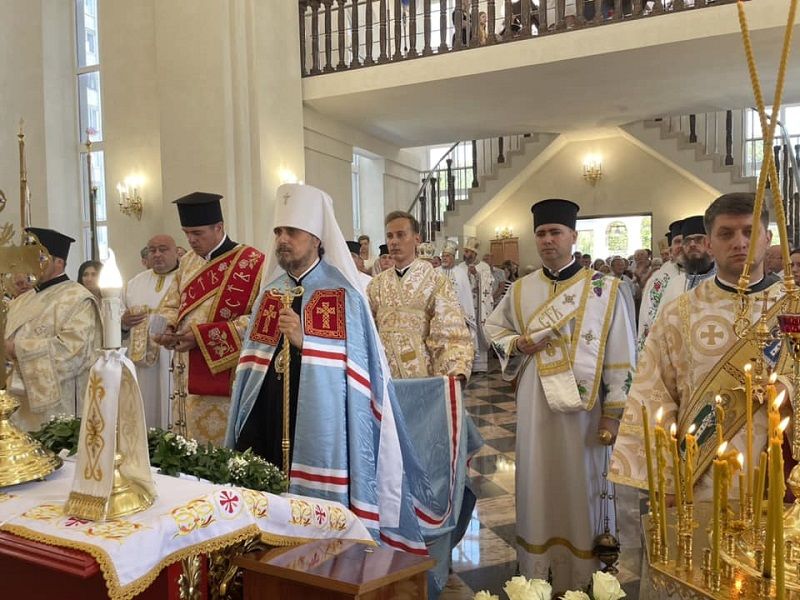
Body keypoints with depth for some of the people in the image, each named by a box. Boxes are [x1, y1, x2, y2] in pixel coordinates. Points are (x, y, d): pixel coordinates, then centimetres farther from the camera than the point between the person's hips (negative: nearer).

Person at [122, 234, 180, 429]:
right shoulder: (135, 283, 17)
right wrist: (123, 323, -4)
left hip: (177, 364, -4)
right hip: (141, 367, 4)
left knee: (172, 417, -3)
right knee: (144, 418, 6)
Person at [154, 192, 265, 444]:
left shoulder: (252, 263, -10)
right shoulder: (188, 262, 13)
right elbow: (171, 305, 20)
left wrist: (202, 335, -19)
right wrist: (168, 329, -3)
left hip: (224, 381, -7)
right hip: (188, 381, 7)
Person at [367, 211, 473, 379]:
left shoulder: (436, 282, -6)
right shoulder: (376, 284, 6)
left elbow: (452, 335, -12)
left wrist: (458, 374, -27)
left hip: (423, 376, -3)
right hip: (384, 376, 3)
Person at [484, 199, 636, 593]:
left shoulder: (604, 290, -4)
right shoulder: (521, 290, 6)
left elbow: (620, 358, -5)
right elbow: (493, 329, 19)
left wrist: (613, 414, -8)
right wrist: (518, 344, -3)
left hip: (583, 406, -3)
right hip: (534, 406, 3)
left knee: (581, 489, 8)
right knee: (538, 487, 11)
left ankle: (582, 577, 25)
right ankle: (536, 573, 28)